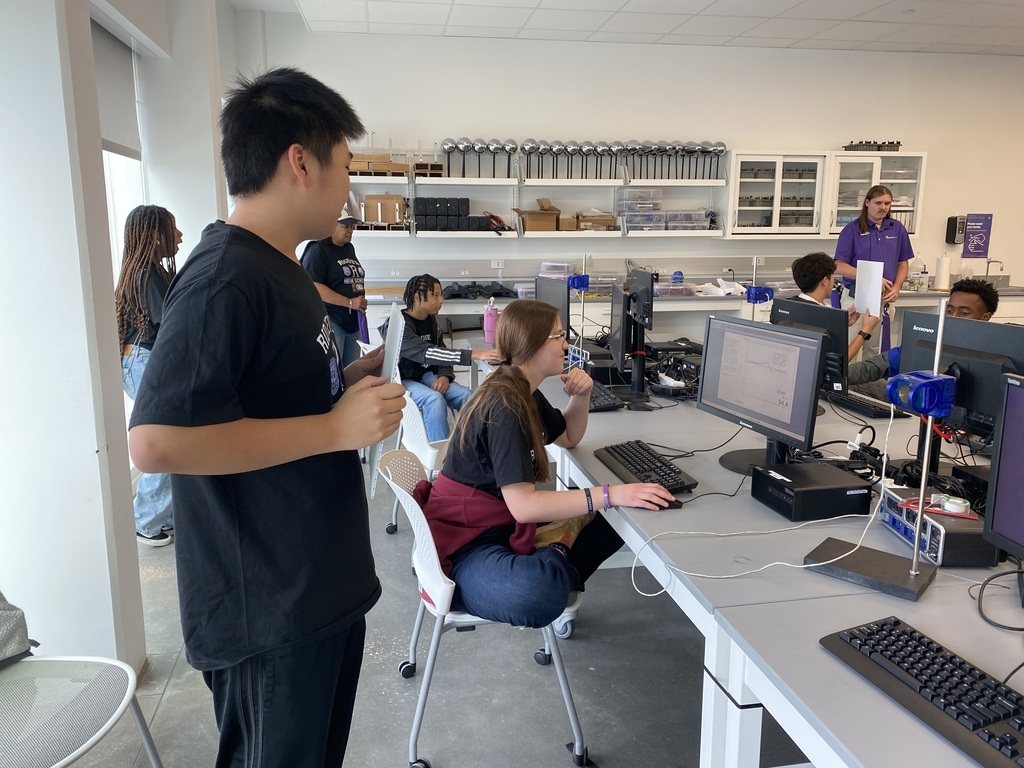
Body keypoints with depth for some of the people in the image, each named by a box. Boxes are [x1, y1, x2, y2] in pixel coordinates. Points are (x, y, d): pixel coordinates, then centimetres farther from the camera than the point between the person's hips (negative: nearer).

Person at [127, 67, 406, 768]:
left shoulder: (278, 269, 12)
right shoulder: (225, 278, -21)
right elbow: (158, 439, -30)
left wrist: (368, 370, 6)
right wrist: (337, 427, -25)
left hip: (323, 587, 10)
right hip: (269, 613, -10)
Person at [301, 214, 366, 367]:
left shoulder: (349, 248, 14)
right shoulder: (318, 249, -9)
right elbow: (314, 287, -20)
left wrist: (360, 302, 10)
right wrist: (350, 302, -21)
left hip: (353, 320, 8)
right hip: (331, 321, -8)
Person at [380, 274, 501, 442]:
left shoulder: (431, 320, 2)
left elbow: (441, 352, 10)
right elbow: (427, 353, -35)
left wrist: (445, 376, -16)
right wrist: (474, 355, -44)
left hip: (427, 375, 7)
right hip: (402, 380, -6)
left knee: (467, 396, -18)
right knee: (434, 399, -35)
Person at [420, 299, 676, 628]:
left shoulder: (525, 393, 7)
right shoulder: (503, 407, -24)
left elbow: (569, 438, 21)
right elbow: (523, 505, -31)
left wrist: (581, 396, 0)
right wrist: (612, 494, -33)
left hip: (506, 521, 9)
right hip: (468, 540, -9)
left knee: (618, 519, 2)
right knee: (537, 597, -39)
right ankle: (552, 573, -6)